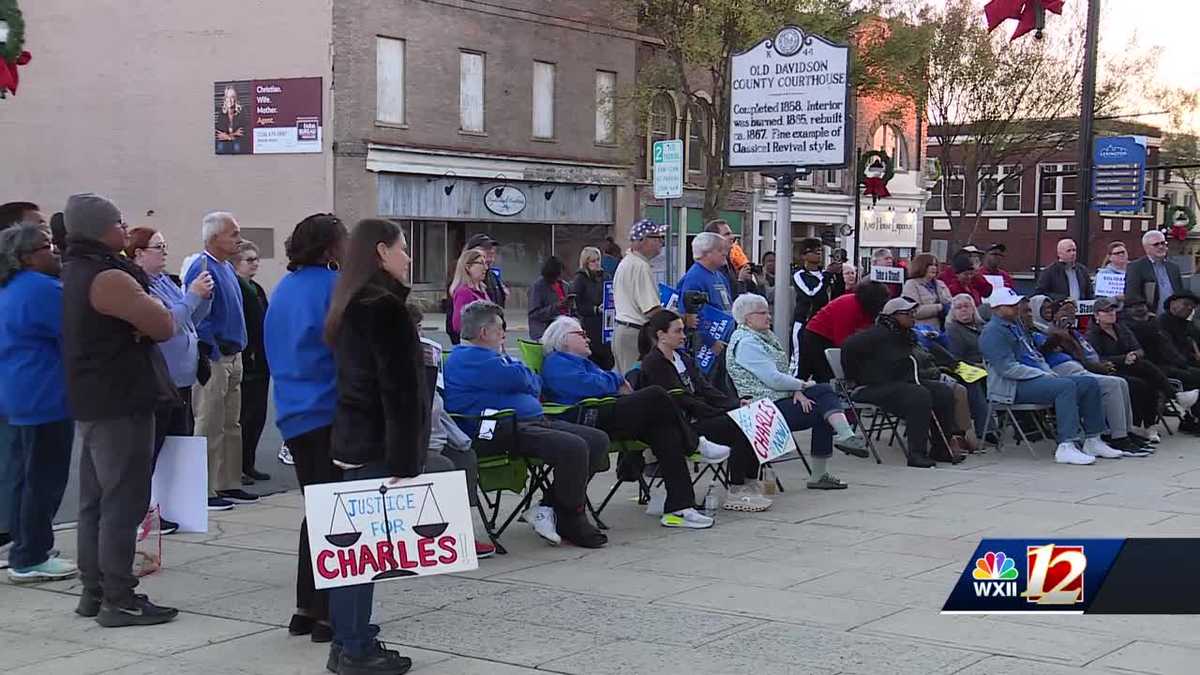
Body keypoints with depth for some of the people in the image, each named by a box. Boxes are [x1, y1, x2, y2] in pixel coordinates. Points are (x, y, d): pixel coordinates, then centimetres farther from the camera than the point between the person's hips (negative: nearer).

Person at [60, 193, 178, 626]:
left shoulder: (75, 271, 12)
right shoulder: (109, 278, -19)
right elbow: (164, 327, -18)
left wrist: (136, 310, -2)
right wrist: (147, 299, 0)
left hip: (91, 403, 10)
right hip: (121, 405, -10)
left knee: (95, 501, 14)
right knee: (124, 503, -6)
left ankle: (94, 591, 20)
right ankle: (119, 600, -3)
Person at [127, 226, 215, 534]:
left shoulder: (165, 282, 13)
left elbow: (192, 319, 19)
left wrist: (204, 296, 2)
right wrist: (192, 296, -19)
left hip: (180, 379, 10)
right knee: (150, 450, -4)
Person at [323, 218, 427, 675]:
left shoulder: (351, 304, 14)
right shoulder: (385, 306, -16)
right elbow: (398, 389, -19)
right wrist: (403, 459, -20)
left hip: (350, 439, 10)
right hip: (377, 446, -10)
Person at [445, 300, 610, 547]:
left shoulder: (484, 355, 30)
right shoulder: (468, 358, -6)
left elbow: (535, 385, 29)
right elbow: (521, 378, -15)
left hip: (535, 421, 11)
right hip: (504, 431, -11)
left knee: (598, 440, 0)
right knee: (573, 448, -29)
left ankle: (549, 508, -1)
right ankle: (572, 521, -11)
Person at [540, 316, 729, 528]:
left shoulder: (580, 361, 36)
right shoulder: (556, 363, 2)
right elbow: (588, 385, -14)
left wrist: (619, 382, 7)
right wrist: (617, 381, 4)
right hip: (593, 421, -10)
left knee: (665, 431, -15)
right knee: (657, 396, -21)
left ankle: (679, 508, -23)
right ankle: (695, 443, -1)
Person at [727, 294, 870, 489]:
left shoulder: (765, 335, 17)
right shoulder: (746, 343, -15)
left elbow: (782, 371, 15)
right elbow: (773, 379, -20)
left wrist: (797, 390, -4)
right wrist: (802, 385, -7)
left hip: (782, 396, 9)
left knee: (825, 390, -8)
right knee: (821, 409, -11)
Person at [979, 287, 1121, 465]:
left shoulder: (1015, 325, 22)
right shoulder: (993, 332, -10)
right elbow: (1008, 368, -20)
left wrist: (1049, 373, 8)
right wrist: (1043, 375, -16)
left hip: (1035, 377, 10)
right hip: (1013, 386, -10)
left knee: (1089, 384, 2)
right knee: (1066, 386, -32)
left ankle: (1093, 441, 3)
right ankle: (1066, 447, -36)